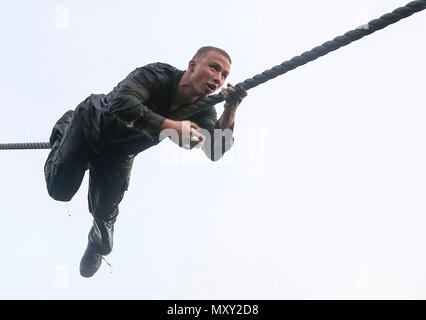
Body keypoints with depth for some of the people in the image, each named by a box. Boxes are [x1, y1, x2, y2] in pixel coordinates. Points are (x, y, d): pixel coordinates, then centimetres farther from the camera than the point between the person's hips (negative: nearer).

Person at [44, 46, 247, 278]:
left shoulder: (203, 112, -21)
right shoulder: (158, 74, -36)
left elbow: (214, 153, -34)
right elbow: (120, 102, -53)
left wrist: (230, 112, -49)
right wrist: (170, 127, -60)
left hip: (118, 151, 4)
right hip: (90, 125, -3)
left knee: (105, 210, 5)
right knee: (60, 190, 4)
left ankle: (98, 246, 43)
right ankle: (64, 129, 32)